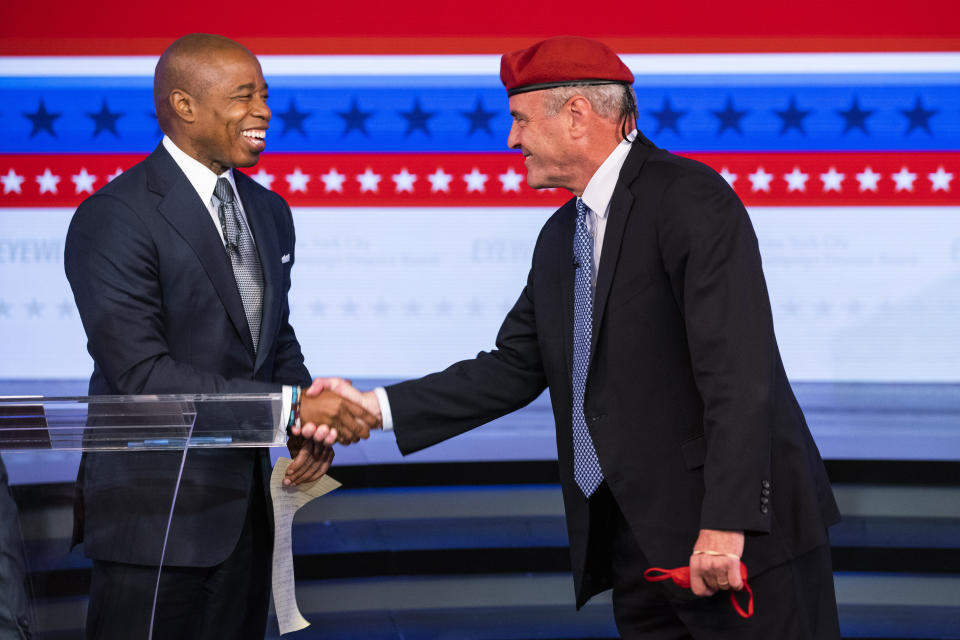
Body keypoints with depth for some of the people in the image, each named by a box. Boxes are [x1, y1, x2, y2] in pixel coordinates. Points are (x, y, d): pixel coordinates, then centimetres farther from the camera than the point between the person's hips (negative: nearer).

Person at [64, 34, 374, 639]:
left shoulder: (269, 212, 12)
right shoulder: (114, 219, -15)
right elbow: (142, 373, -22)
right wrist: (290, 406, -24)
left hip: (247, 506, 7)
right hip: (157, 515, -7)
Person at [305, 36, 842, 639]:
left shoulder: (690, 198, -12)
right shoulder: (561, 236, 16)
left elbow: (737, 369, -20)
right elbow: (513, 369, 15)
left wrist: (726, 523, -25)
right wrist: (376, 407, 6)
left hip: (736, 529, -8)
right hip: (636, 539, 8)